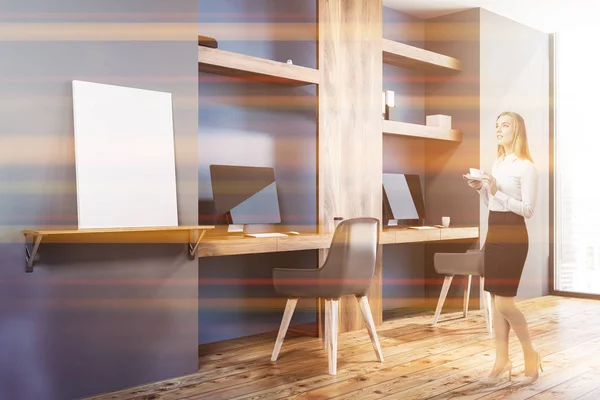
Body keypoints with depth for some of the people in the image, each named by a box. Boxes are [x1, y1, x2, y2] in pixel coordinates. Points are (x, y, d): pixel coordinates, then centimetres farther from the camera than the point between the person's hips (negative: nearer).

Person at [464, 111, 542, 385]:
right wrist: (480, 189, 3)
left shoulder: (526, 167, -11)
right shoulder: (497, 163, 13)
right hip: (493, 235, 8)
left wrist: (497, 191, -22)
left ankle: (530, 355, 14)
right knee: (495, 302, 9)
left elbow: (528, 210, -16)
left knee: (504, 303, -7)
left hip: (512, 237, -8)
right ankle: (502, 361, 18)